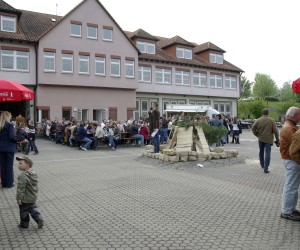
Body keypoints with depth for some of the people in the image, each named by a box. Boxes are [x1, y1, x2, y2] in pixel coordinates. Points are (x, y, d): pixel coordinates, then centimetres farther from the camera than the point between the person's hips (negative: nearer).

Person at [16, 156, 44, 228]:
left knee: (23, 211, 12)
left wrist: (19, 198, -20)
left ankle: (24, 224, 27)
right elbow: (36, 187, 12)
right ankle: (39, 219, 12)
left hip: (25, 199, -8)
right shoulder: (34, 174, 2)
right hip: (33, 198, 8)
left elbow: (21, 188, -26)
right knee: (32, 208, 23)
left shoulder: (23, 176, -26)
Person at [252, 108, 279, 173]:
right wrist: (277, 139, -1)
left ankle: (262, 165, 35)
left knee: (261, 152, 19)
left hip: (261, 139, 3)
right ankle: (266, 168, -9)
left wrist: (257, 134, 2)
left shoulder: (259, 120, -3)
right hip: (268, 139, -3)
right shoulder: (272, 121, -7)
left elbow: (253, 128, -10)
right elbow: (275, 131, -9)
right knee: (267, 153, -2)